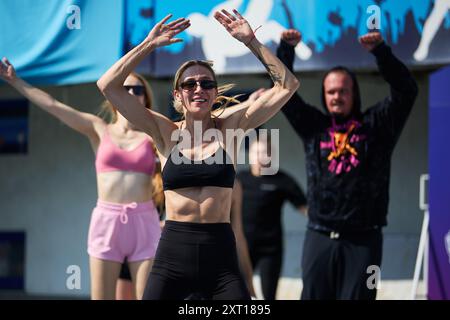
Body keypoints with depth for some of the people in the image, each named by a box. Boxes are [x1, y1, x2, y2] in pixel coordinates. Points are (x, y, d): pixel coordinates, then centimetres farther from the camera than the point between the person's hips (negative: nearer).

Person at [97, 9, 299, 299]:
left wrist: (250, 40, -3)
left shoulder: (229, 129, 5)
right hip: (172, 256, 0)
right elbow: (108, 86, -1)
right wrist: (150, 44, -3)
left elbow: (287, 85, 2)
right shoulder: (166, 133, 5)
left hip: (220, 257, 0)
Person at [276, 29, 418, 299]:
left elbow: (406, 90, -3)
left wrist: (381, 51, -15)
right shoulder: (313, 127, 12)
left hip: (363, 239, -2)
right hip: (320, 237, 2)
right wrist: (286, 49, -3)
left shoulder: (376, 126, 6)